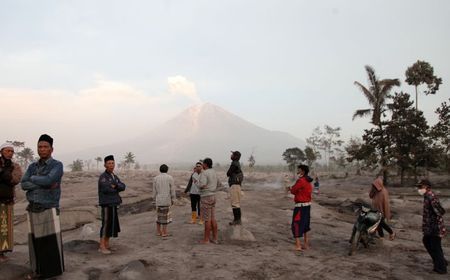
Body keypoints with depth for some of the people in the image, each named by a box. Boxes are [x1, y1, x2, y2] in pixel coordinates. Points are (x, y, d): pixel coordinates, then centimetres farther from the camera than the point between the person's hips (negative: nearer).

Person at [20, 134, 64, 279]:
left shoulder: (57, 165, -4)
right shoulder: (32, 166, 12)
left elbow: (48, 180, -22)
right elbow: (23, 185, -2)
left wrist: (33, 178, -5)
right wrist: (44, 184, -15)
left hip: (49, 210, -5)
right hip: (32, 210, 5)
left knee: (52, 244, -2)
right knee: (35, 243, 9)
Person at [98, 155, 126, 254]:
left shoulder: (114, 176, 14)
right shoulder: (103, 176, -12)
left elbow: (123, 187, 1)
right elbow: (106, 189, -27)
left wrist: (115, 186, -18)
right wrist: (116, 189, -9)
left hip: (113, 204, 8)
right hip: (106, 204, -8)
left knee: (112, 224, 9)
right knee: (106, 225, -8)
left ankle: (107, 245, 18)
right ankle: (102, 247, -3)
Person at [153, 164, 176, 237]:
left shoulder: (155, 178, 2)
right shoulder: (170, 178, -6)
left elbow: (154, 191, 5)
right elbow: (172, 190, -5)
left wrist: (155, 200, 14)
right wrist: (173, 199, 4)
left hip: (158, 200, 3)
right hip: (167, 200, -3)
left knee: (159, 215, 13)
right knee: (165, 216, 3)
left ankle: (158, 231, 18)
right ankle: (164, 232, 6)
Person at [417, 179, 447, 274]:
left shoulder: (431, 196, -23)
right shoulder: (428, 196, 7)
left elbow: (440, 211, -28)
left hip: (434, 227, -10)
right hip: (430, 227, 10)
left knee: (435, 247, 4)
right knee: (426, 241, 23)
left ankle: (441, 268, 21)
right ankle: (441, 261, 36)